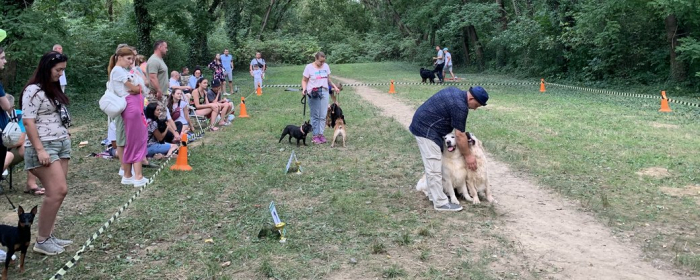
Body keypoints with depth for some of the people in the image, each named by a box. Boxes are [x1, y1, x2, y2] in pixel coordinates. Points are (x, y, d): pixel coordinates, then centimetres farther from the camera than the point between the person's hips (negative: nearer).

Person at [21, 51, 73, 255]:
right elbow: (28, 122, -16)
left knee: (56, 192, 5)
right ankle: (41, 241, -4)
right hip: (44, 146, -8)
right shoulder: (34, 91, -11)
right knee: (58, 191, -14)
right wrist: (40, 150, -20)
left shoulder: (53, 89, 15)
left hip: (61, 144, 8)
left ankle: (48, 235, 13)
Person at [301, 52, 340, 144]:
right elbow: (304, 80, -1)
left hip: (324, 92, 4)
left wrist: (334, 87, 13)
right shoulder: (309, 67, -4)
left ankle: (321, 134, 7)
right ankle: (315, 135, 3)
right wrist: (304, 89, -16)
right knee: (315, 116, -1)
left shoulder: (326, 66, 9)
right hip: (313, 93, -4)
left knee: (323, 116, 1)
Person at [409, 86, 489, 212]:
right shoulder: (460, 106, -20)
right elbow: (460, 135, -15)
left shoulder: (456, 92, 9)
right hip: (426, 129, -11)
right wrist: (468, 155, -4)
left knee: (432, 165, 18)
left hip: (423, 124, 11)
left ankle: (433, 194, 27)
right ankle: (440, 203, -2)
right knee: (434, 168, -7)